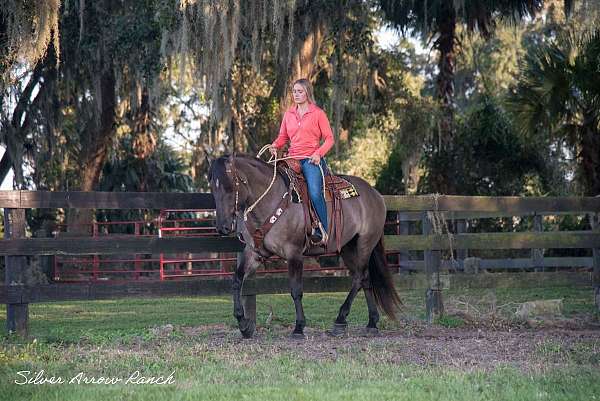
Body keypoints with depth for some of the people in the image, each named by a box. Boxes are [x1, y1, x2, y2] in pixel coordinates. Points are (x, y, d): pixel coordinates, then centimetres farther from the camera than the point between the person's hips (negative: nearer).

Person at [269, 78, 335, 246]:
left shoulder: (318, 113, 2)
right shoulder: (289, 114, 16)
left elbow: (329, 138, 1)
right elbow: (283, 136, 21)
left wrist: (319, 153, -15)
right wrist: (275, 145, -1)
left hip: (311, 159, -5)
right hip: (292, 158, 5)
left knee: (315, 193, -25)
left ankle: (322, 232, -20)